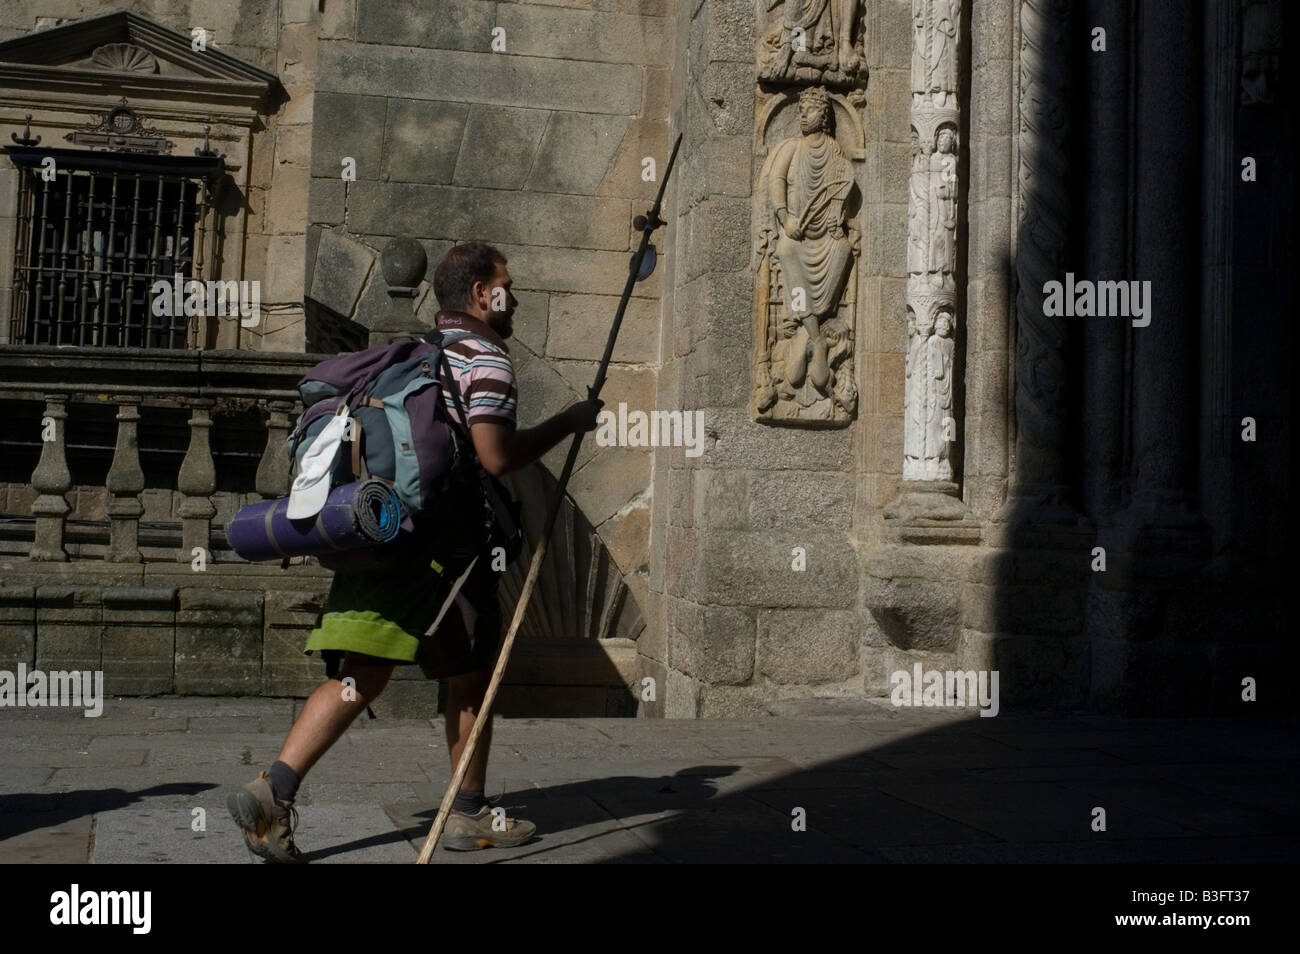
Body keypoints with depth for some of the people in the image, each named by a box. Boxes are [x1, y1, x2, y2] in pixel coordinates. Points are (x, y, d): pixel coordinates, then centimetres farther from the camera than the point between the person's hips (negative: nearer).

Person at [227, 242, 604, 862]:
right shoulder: (485, 357, -6)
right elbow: (496, 456, -17)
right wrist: (566, 423, -6)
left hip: (378, 532, 7)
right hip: (442, 542, -7)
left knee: (359, 676, 4)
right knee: (471, 676, 9)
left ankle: (273, 788, -10)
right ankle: (468, 816, 19)